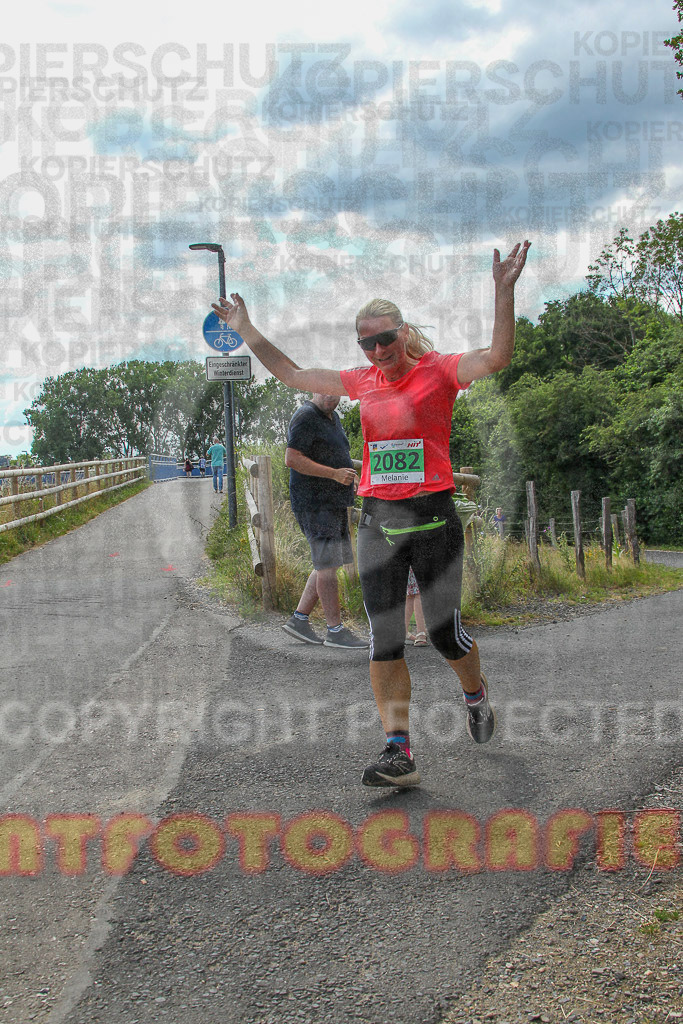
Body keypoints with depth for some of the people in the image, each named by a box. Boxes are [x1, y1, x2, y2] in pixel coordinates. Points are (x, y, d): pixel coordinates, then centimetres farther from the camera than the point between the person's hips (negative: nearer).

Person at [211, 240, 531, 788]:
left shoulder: (439, 369, -3)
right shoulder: (363, 381, 12)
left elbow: (497, 357, -20)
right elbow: (292, 374, 19)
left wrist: (504, 292, -32)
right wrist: (246, 329, 17)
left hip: (432, 516, -4)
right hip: (377, 518, 4)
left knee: (445, 631, 4)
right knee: (385, 637, -3)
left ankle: (476, 694, 36)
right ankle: (399, 751, -1)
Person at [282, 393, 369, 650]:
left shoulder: (333, 418, 18)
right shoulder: (306, 417, -12)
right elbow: (292, 459, -20)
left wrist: (348, 471, 12)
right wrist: (334, 473, -22)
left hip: (333, 503, 10)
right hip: (314, 503, -10)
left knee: (327, 564, 11)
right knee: (327, 566, -7)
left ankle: (298, 619, 17)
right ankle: (336, 630, -1)